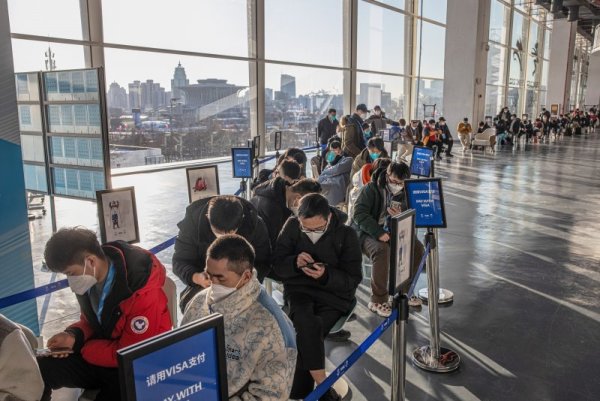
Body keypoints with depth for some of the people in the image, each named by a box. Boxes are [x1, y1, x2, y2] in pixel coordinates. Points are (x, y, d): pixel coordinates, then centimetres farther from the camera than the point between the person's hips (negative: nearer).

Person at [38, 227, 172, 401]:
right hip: (102, 350, 6)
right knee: (39, 369, -9)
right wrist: (74, 336, -9)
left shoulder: (143, 294, -28)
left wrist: (80, 348, -13)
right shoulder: (89, 278, -7)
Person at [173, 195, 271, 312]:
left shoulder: (255, 225, -19)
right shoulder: (193, 221, -20)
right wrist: (196, 277, -38)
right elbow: (180, 261, -15)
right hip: (206, 282, 1)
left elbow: (263, 264, -12)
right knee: (188, 303, -28)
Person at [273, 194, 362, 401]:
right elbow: (277, 264, 1)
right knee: (309, 326, -31)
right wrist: (295, 262, -23)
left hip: (334, 293, -1)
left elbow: (353, 279, -10)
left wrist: (326, 275, -29)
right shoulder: (292, 226, -4)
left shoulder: (346, 234, -10)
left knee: (307, 334, -26)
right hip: (299, 289, 2)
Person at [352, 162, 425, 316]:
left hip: (391, 233, 6)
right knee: (382, 250, -36)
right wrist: (378, 233, -31)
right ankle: (378, 300, -24)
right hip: (368, 233, -6)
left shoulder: (405, 194, 6)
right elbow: (359, 214, -20)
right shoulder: (371, 189, -12)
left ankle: (402, 292, 3)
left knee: (417, 248, -14)